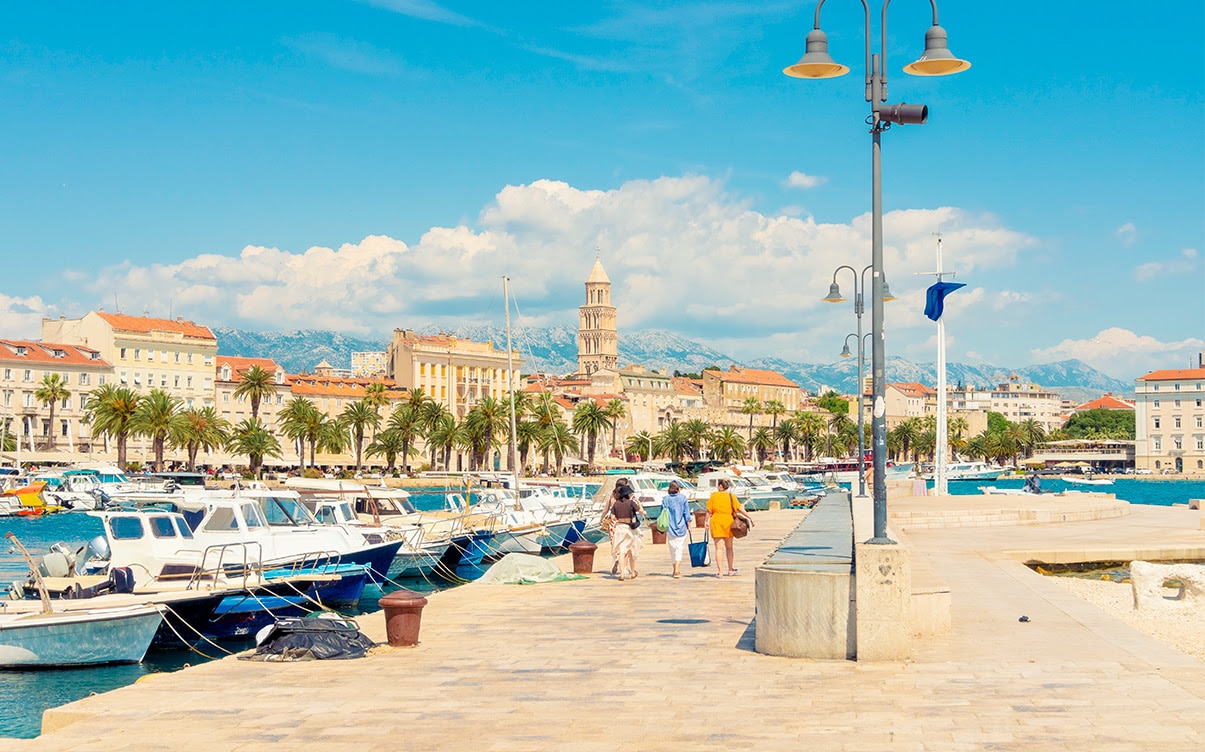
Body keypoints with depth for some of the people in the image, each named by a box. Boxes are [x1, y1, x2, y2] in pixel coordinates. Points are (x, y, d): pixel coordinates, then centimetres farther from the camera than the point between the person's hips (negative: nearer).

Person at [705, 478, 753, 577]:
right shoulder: (731, 496, -1)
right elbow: (738, 509, -4)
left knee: (718, 548, 0)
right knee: (729, 547, 15)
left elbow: (709, 510, -4)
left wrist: (707, 521, 6)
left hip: (716, 522, -2)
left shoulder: (714, 495, -3)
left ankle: (720, 571, -7)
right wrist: (749, 518, 0)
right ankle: (730, 570, 22)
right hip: (728, 522, 2)